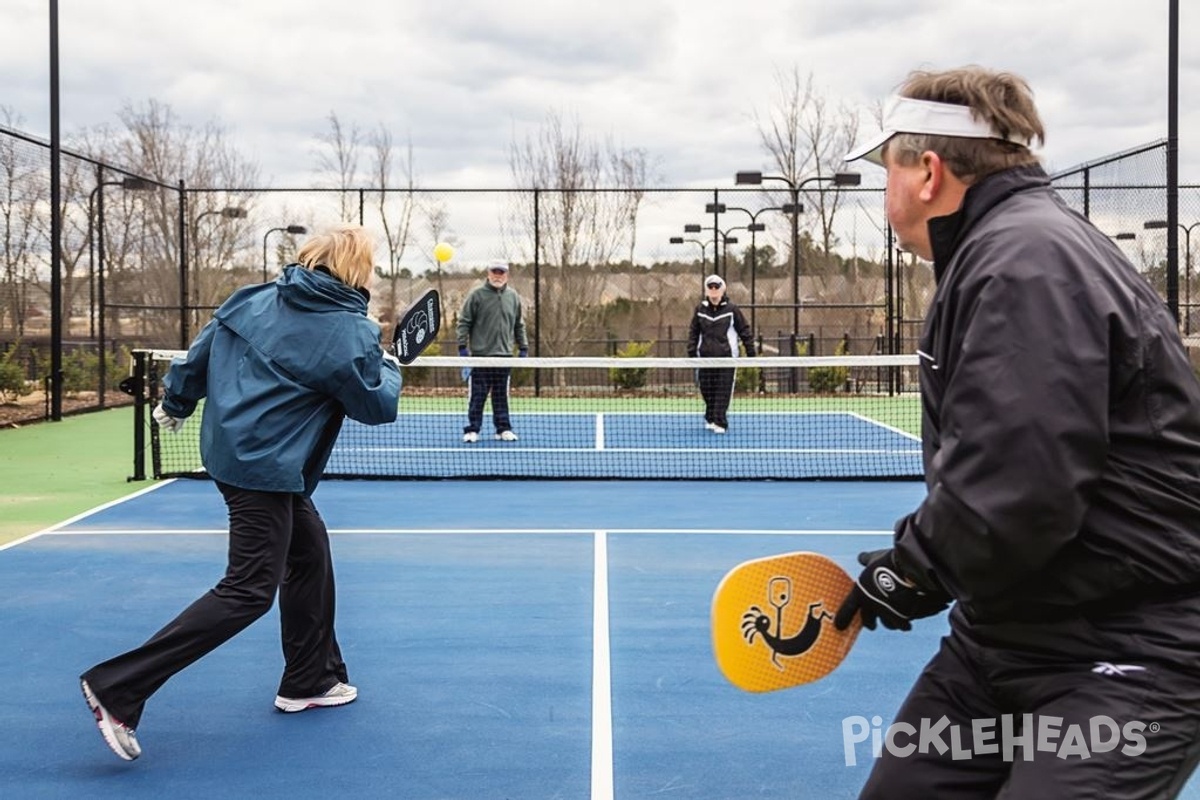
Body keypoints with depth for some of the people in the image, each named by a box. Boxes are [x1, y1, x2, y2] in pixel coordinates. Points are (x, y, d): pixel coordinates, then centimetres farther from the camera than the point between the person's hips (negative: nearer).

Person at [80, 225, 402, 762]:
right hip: (267, 469, -9)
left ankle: (309, 681, 31)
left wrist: (175, 406, 24)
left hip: (230, 449, 9)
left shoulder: (255, 299, 5)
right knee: (249, 591, -6)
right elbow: (377, 407, -3)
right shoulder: (351, 333, -13)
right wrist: (390, 369, 18)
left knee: (310, 555, 20)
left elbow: (198, 355, 10)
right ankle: (117, 686, -8)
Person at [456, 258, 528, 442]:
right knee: (477, 396, 0)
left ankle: (504, 429, 14)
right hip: (480, 355, -3)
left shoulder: (513, 296, 10)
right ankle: (472, 429, 6)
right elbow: (463, 322, -1)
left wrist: (523, 347, 13)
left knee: (502, 396, 9)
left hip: (505, 355, 3)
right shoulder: (477, 295, -2)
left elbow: (519, 325, 17)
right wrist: (462, 346, -6)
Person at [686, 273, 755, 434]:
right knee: (707, 390, 8)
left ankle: (720, 423, -5)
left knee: (723, 391, -6)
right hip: (705, 357, 3)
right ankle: (710, 418, 24)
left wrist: (751, 352, -1)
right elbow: (693, 332, 12)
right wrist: (692, 353, 4)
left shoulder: (731, 309, -1)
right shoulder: (700, 309, 7)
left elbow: (745, 331, 2)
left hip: (726, 356, -3)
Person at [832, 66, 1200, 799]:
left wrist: (914, 570, -13)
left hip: (1126, 658, -10)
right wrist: (915, 561, 4)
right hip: (1013, 635, 10)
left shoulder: (1026, 258, -22)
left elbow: (1018, 489, -30)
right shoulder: (1002, 251, 11)